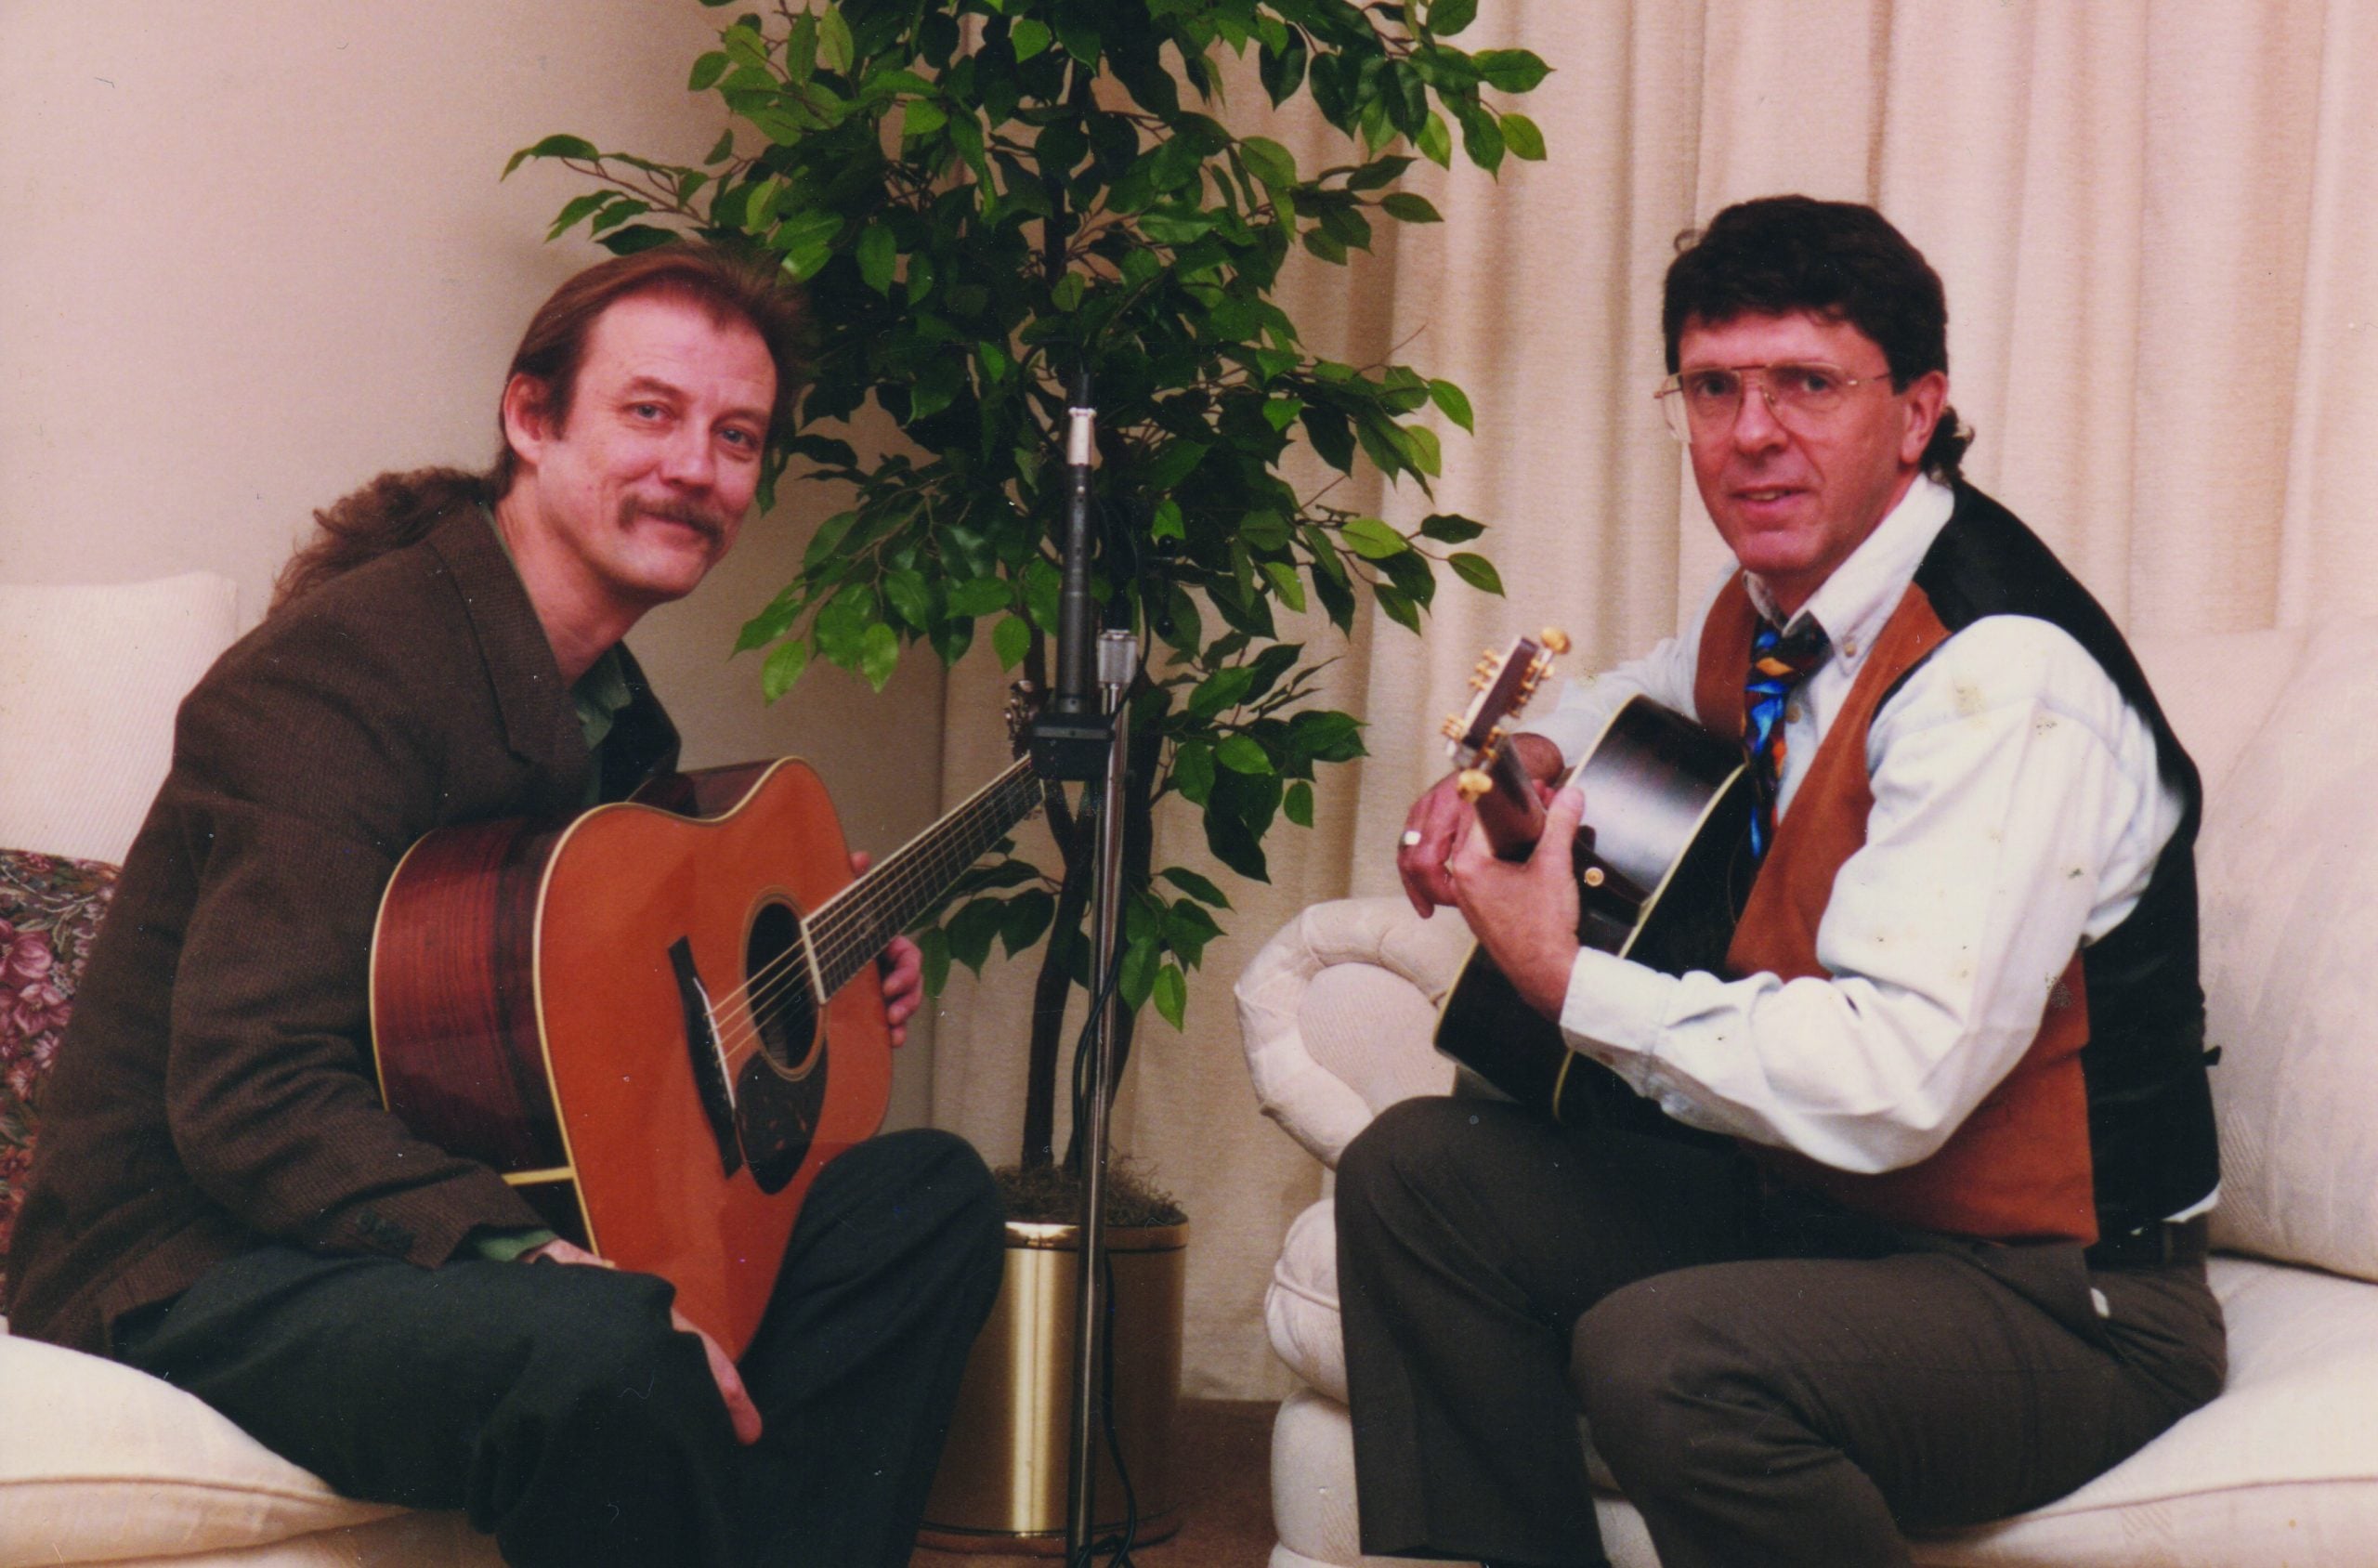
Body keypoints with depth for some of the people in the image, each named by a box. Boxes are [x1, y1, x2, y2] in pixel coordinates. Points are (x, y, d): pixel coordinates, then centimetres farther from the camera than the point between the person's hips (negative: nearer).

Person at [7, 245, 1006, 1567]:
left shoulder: (608, 707, 12)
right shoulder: (340, 671, -19)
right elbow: (249, 1104, -28)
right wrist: (530, 1260, -37)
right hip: (200, 1276, -10)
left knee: (933, 1197, 4)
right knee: (610, 1354, -39)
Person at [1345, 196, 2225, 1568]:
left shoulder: (2004, 680, -23)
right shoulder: (1771, 609, 6)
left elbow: (1893, 1082, -32)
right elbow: (1655, 692, 34)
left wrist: (1570, 979, -20)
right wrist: (1529, 762, 10)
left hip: (2053, 1291, -9)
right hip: (1798, 1198, 9)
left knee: (1665, 1354, -34)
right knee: (1417, 1172, -1)